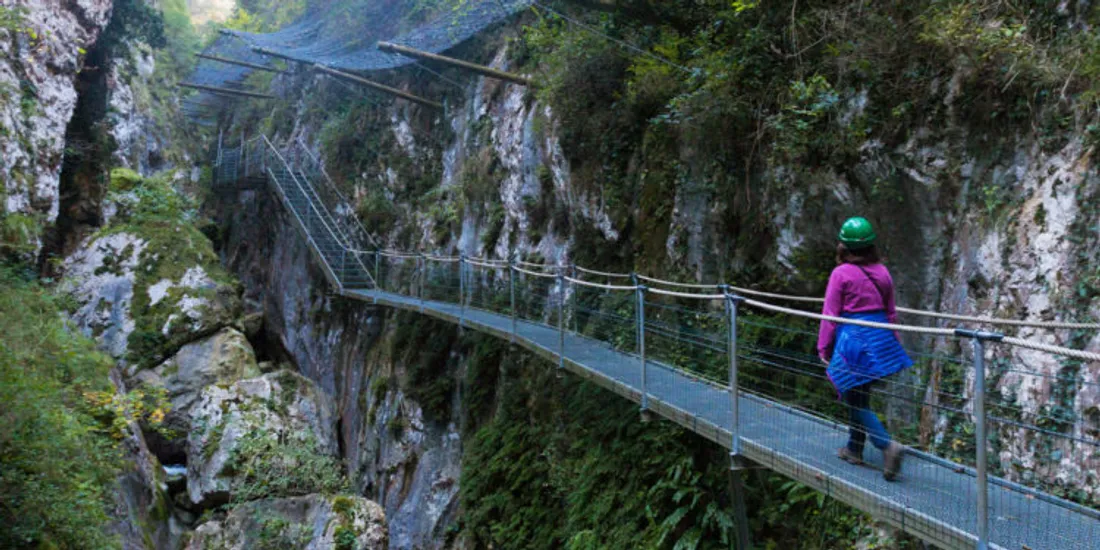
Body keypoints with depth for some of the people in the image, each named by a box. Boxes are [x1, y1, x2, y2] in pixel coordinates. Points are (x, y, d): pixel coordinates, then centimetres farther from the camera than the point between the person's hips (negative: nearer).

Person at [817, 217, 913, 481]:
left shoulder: (841, 274, -11)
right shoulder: (882, 272, 5)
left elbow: (830, 315, -9)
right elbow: (890, 312, 13)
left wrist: (824, 348, -1)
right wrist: (892, 342, 24)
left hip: (852, 340, -6)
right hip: (880, 340, 6)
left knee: (856, 400, 1)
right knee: (860, 396, 19)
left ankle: (888, 445, -16)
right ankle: (854, 449, 30)